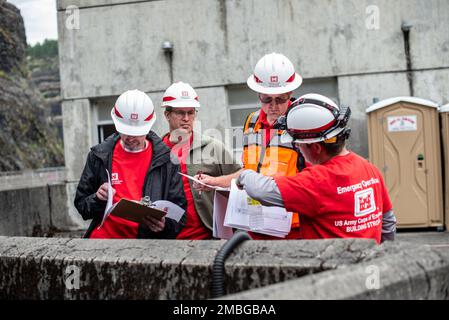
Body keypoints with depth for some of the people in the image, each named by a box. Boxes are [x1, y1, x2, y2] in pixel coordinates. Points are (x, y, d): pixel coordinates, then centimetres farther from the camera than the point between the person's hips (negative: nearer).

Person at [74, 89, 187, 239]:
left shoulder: (167, 159, 6)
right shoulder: (99, 156, 10)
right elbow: (81, 204, 16)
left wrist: (165, 225, -13)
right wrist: (97, 199, -5)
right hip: (105, 236, 1)